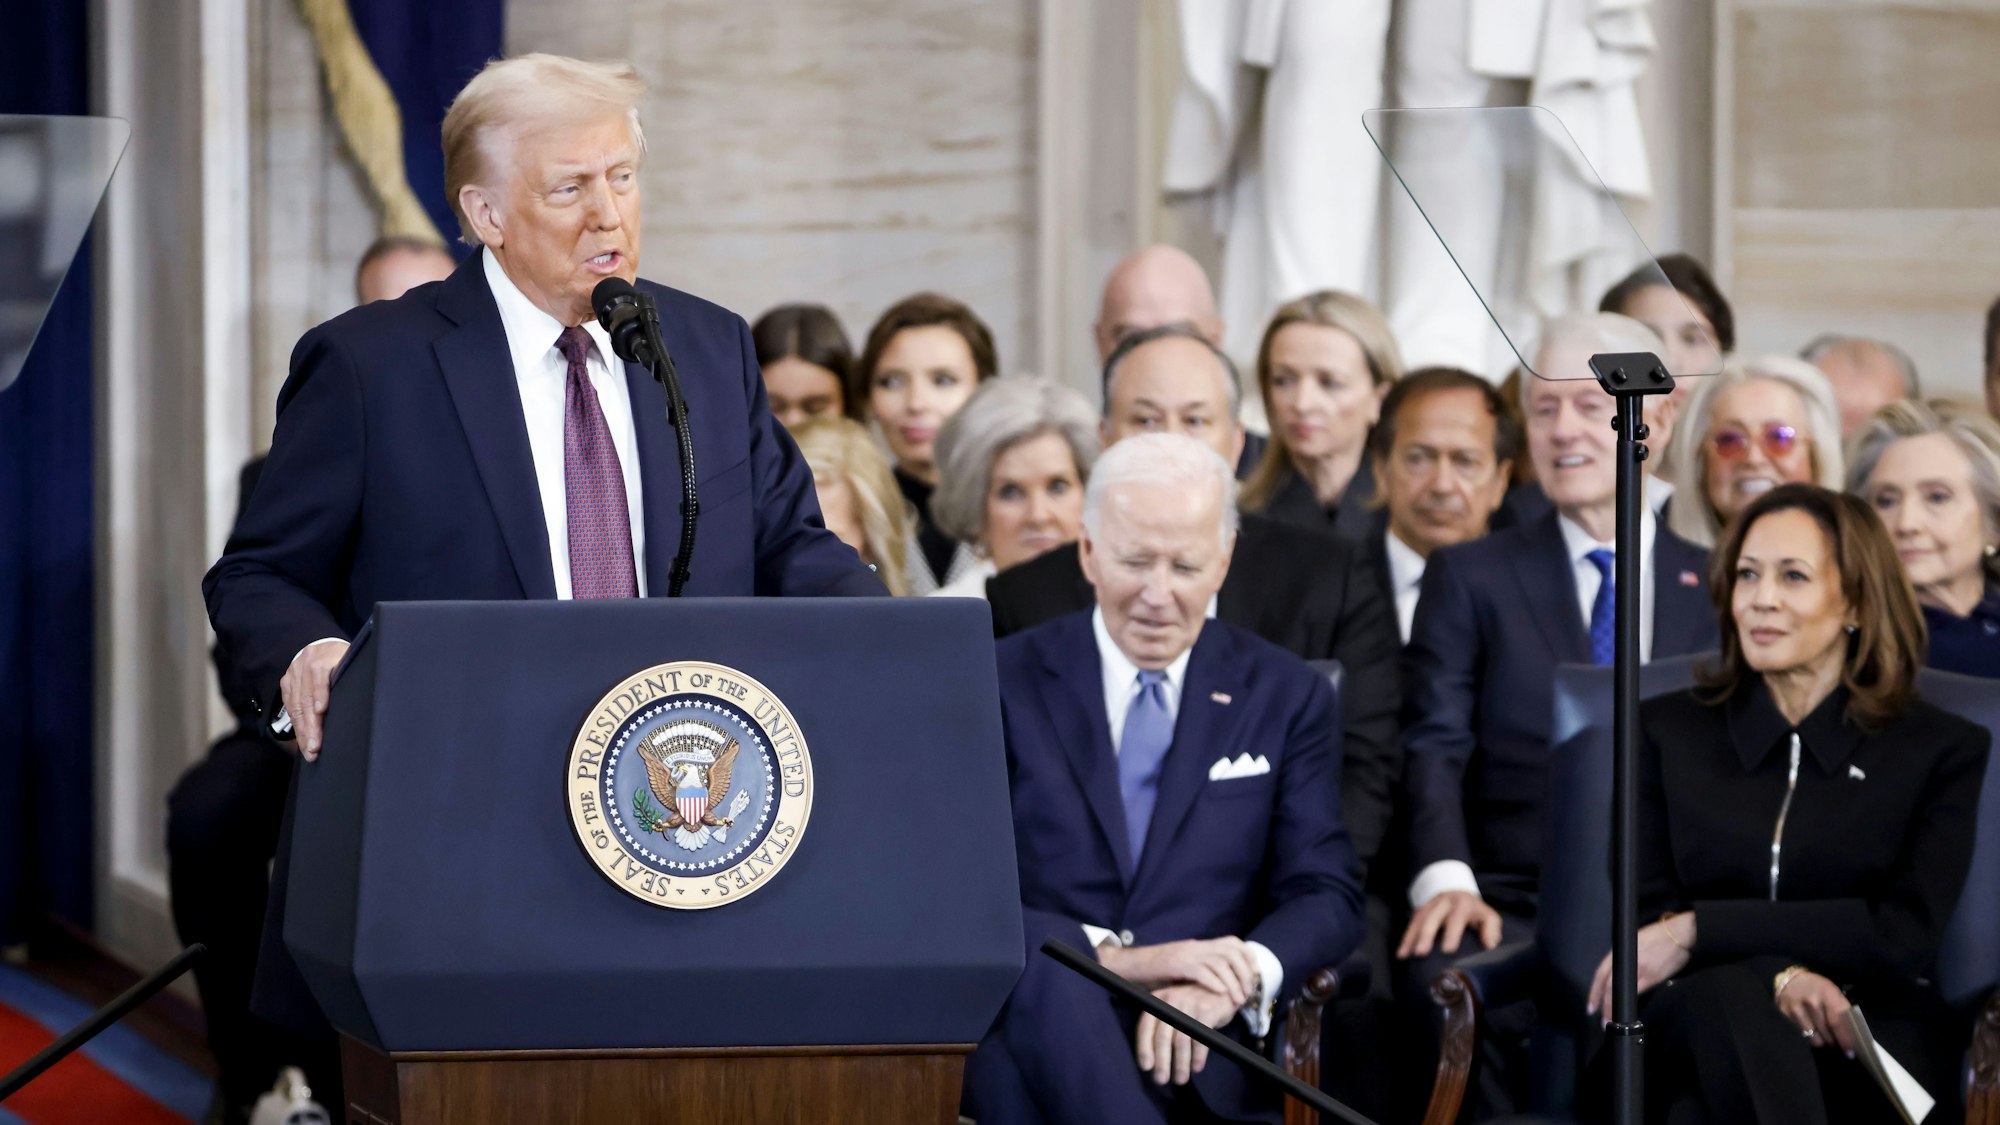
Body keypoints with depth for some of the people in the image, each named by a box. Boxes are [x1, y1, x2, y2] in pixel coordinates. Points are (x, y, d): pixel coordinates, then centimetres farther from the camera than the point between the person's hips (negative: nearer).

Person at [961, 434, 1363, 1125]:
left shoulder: (1286, 697, 15)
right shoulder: (1002, 685, 8)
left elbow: (1326, 896, 8)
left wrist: (1236, 979, -14)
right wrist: (1116, 959, -18)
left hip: (1202, 1053, 0)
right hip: (1025, 1036, 0)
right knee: (1047, 972, -38)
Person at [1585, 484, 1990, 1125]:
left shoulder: (1943, 751, 11)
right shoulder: (1665, 730, 17)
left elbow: (1905, 935, -3)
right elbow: (1647, 915, 5)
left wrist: (1698, 931, -11)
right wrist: (1778, 974, -17)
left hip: (1867, 1050, -2)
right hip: (1701, 1039, 2)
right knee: (1730, 997, -37)